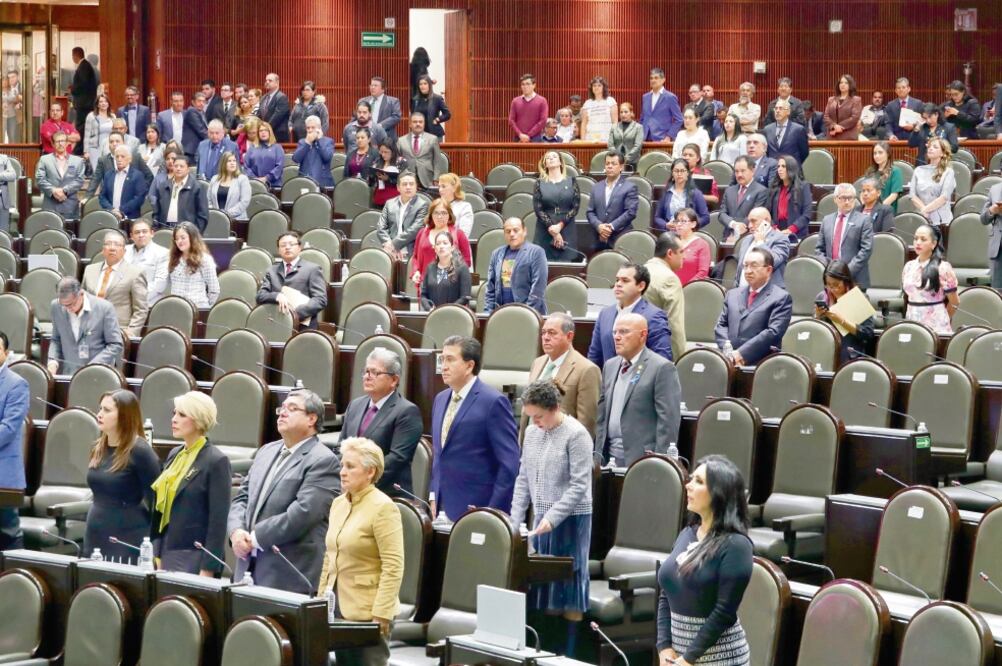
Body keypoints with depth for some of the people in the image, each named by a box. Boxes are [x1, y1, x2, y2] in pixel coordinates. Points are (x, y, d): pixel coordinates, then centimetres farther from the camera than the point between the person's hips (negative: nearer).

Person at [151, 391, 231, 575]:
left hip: (194, 559, -7)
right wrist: (158, 556, 11)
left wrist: (208, 570, -15)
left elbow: (218, 520, -12)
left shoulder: (216, 461, -9)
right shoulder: (175, 455, 13)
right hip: (167, 555, 7)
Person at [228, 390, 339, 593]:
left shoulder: (324, 461, -8)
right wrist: (237, 531, -3)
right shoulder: (266, 451, 18)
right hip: (249, 567, 7)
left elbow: (302, 513, -18)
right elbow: (241, 498, 18)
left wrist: (255, 537, -13)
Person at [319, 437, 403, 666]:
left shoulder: (383, 507, -11)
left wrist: (380, 615, -18)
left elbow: (393, 567, -15)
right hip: (339, 606, 7)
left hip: (367, 612, -7)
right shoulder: (338, 503, 12)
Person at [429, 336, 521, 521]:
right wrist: (434, 497, 13)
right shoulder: (440, 399, 14)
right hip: (444, 508, 7)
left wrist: (493, 512, -13)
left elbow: (509, 463, -11)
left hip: (476, 510, -7)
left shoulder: (493, 402, -10)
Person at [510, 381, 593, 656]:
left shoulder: (576, 435, -13)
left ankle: (568, 652, 4)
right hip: (540, 518, 6)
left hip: (570, 520, -6)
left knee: (567, 583, -2)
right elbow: (523, 479, 13)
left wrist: (552, 518, -20)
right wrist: (515, 519, 5)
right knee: (541, 582, 8)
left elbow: (579, 486, -15)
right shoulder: (532, 432, 7)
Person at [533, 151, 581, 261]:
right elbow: (537, 209, -1)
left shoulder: (571, 182, 7)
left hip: (567, 232, 0)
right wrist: (552, 229, -11)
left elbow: (575, 207, 1)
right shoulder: (540, 183, 6)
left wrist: (560, 225, -11)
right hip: (545, 232, 0)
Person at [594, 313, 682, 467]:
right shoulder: (610, 366, 15)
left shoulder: (662, 368, -8)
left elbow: (669, 421, -12)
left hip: (642, 460, -6)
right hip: (610, 458, 6)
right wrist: (598, 457, 11)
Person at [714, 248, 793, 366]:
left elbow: (773, 332, -8)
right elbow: (721, 325, 18)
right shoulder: (732, 295, 23)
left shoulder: (781, 298, 3)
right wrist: (727, 347, -4)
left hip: (759, 363, -4)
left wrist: (741, 354, -14)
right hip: (729, 362, 4)